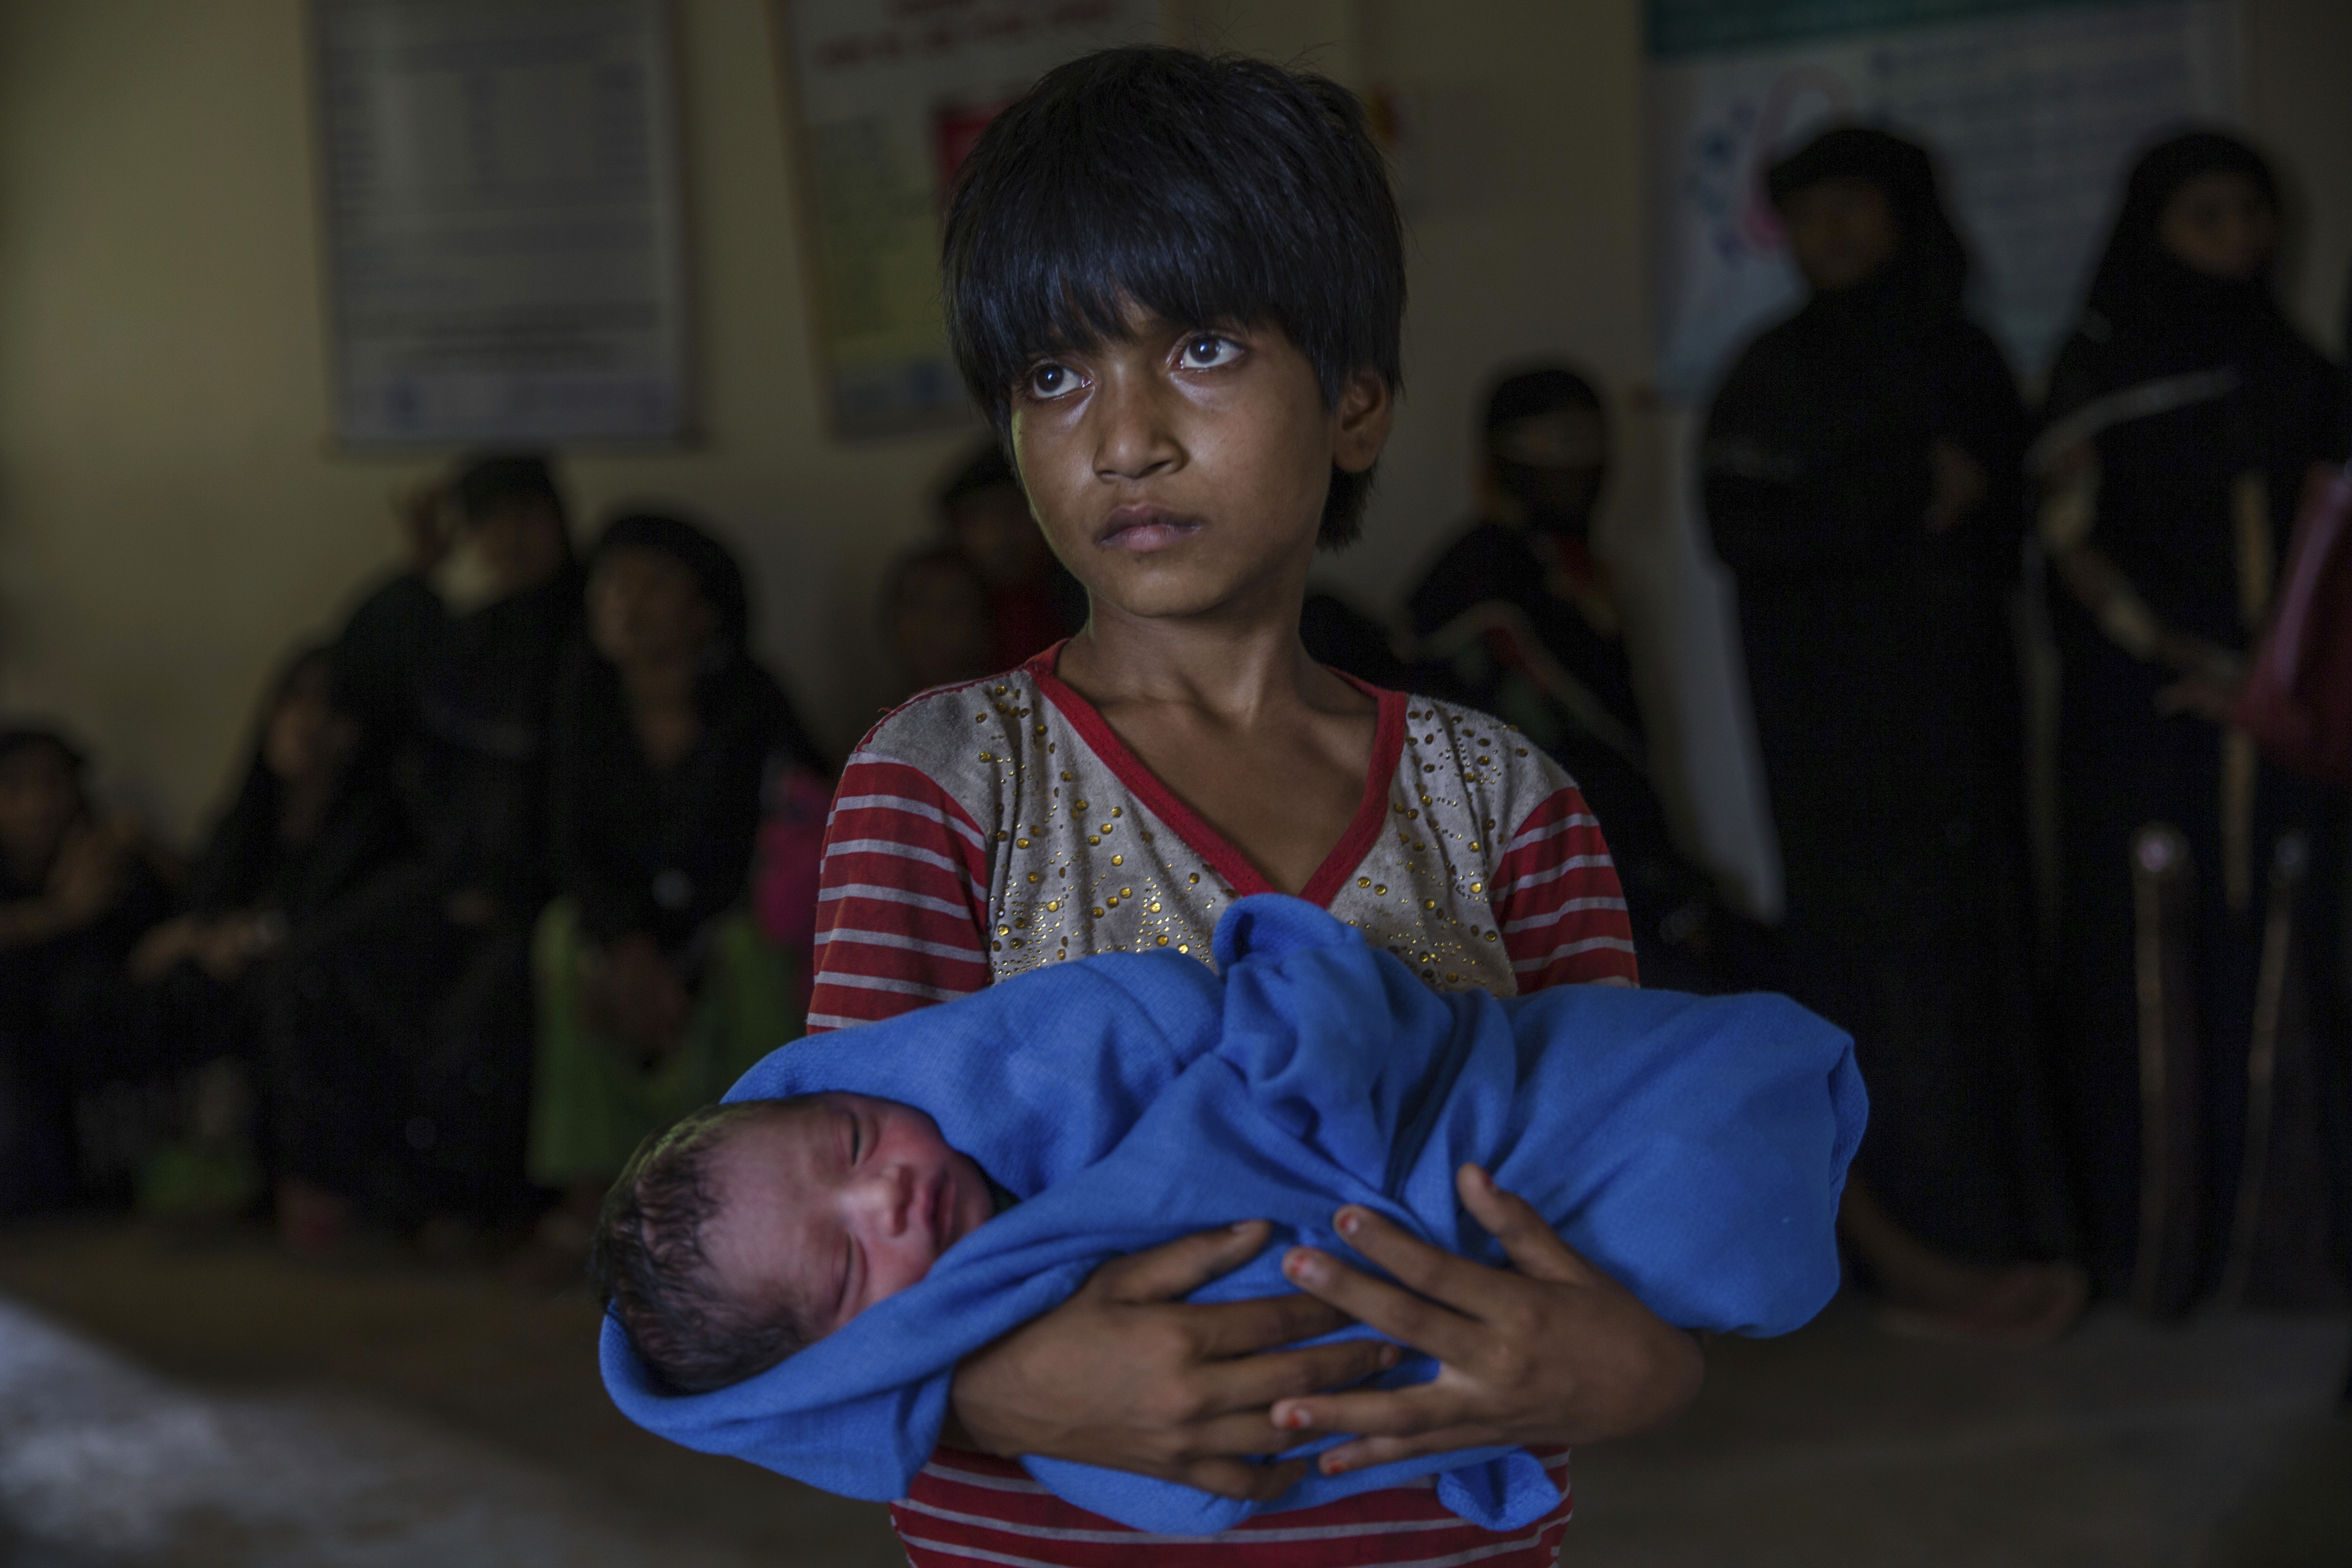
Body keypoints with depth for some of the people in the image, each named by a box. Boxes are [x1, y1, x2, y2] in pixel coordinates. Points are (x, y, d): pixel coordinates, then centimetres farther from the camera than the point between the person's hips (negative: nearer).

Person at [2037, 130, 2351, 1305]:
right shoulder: (2101, 369, 3)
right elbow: (2068, 537, -4)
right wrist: (2182, 656, -12)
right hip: (2141, 712, -3)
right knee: (2138, 947, -6)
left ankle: (2243, 1217, 5)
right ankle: (2133, 1230, 0)